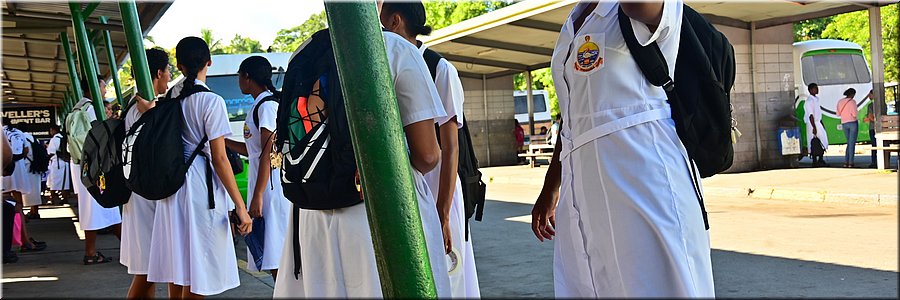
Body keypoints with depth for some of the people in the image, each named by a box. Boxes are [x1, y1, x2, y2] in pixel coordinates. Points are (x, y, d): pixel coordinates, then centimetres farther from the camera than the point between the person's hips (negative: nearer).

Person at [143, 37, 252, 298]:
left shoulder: (170, 97, 7)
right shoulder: (211, 101, -11)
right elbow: (219, 159, -13)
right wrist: (240, 205, -11)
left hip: (171, 185, 7)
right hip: (201, 187, -7)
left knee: (177, 271, 15)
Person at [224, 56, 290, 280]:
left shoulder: (267, 105, -11)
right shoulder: (259, 105, 18)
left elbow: (268, 153, -17)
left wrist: (258, 195, -20)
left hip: (271, 186, -10)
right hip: (262, 186, 10)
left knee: (277, 256, -10)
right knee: (272, 257, 10)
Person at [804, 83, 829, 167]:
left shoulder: (816, 99, 14)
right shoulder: (809, 101, -15)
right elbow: (811, 115, -19)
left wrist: (822, 124, 20)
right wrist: (814, 127, -22)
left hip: (818, 122, 9)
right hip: (812, 124, -9)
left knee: (823, 141, 11)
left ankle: (821, 160, 20)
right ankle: (815, 161, 1)